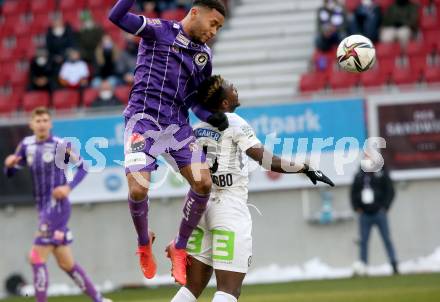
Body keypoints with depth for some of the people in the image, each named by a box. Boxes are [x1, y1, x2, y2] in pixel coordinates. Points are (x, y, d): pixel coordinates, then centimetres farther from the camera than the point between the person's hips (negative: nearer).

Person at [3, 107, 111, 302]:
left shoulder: (60, 145, -10)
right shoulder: (27, 145, 6)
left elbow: (83, 167, -2)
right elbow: (10, 173, 11)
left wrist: (69, 187, -15)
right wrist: (9, 164, -11)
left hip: (58, 207, -7)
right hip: (43, 208, 7)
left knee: (37, 258, -11)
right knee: (66, 263, 12)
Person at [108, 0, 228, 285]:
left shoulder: (204, 55, 15)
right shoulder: (159, 30, -1)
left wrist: (210, 117, 0)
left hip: (178, 124, 6)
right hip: (144, 120, -6)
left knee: (204, 184, -7)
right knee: (138, 190, -17)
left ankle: (179, 247, 12)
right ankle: (144, 244, 14)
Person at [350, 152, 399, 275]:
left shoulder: (381, 174, 0)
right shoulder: (359, 176, 9)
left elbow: (390, 191, 0)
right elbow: (353, 193, 17)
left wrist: (384, 207, -8)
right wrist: (356, 207, 4)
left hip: (379, 213, -3)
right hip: (365, 214, 3)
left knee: (387, 239, -2)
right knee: (363, 241, 3)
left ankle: (394, 265, 1)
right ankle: (362, 267, 6)